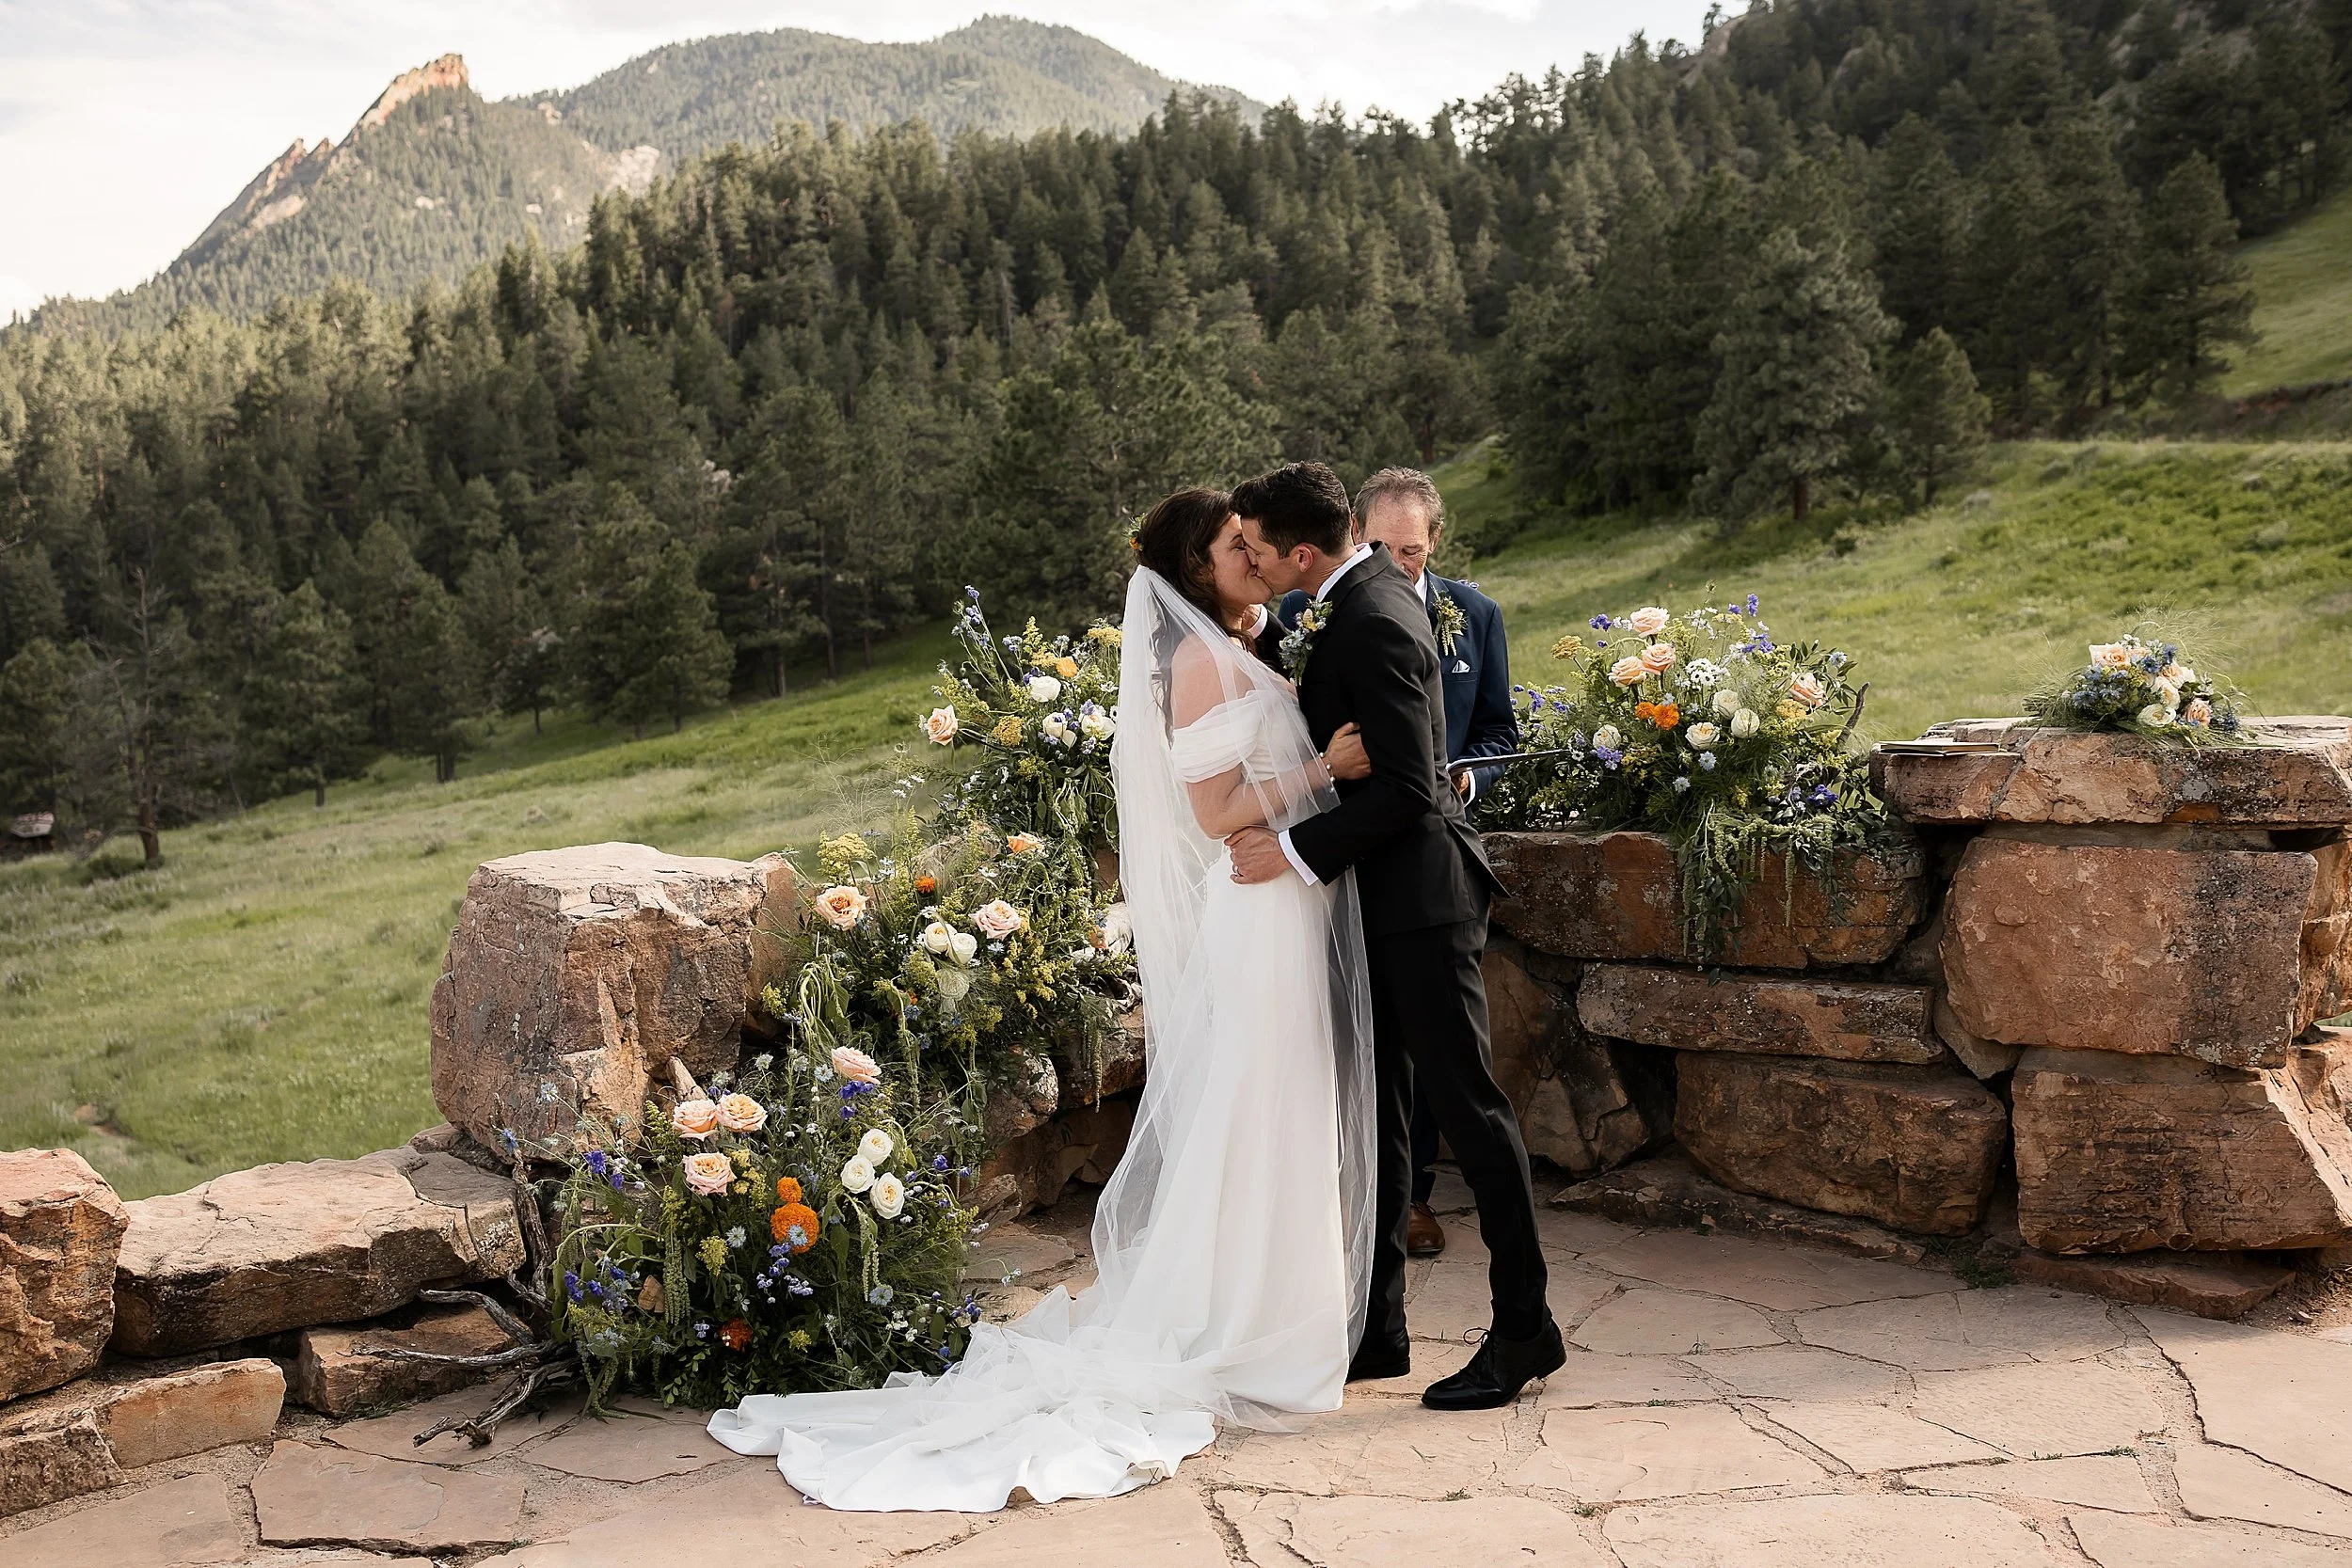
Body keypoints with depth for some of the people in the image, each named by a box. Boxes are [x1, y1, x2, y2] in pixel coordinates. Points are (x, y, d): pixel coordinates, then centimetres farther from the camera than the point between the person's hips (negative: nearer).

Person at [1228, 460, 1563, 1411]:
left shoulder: (1375, 626, -21)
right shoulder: (1361, 588, 9)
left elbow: (1406, 787, -24)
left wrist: (1297, 850, -20)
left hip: (1418, 896, -10)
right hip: (1376, 894, 11)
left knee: (1465, 1101, -1)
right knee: (1376, 1108, 14)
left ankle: (1524, 1326, 12)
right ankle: (1376, 1328, 23)